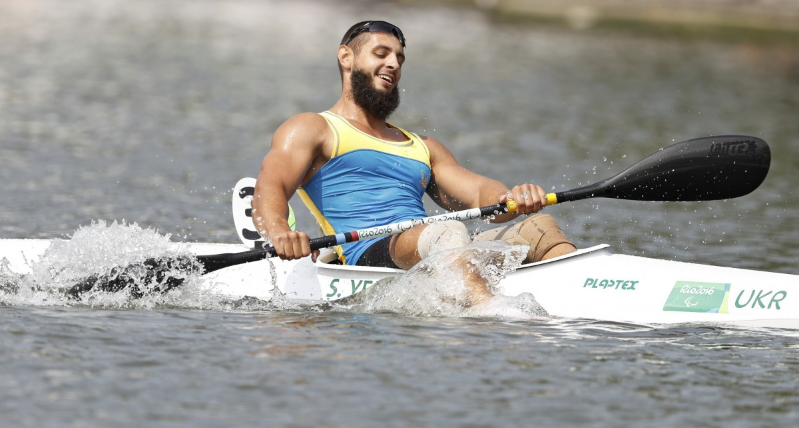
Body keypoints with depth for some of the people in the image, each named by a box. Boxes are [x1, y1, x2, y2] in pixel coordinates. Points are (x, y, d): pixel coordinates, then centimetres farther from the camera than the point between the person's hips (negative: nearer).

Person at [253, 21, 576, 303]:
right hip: (362, 258, -6)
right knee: (448, 231, -36)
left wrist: (513, 199, -7)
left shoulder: (422, 148, 35)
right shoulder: (311, 130, 16)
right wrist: (278, 233, -29)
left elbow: (480, 193, 19)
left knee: (538, 227, -14)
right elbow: (270, 189, -4)